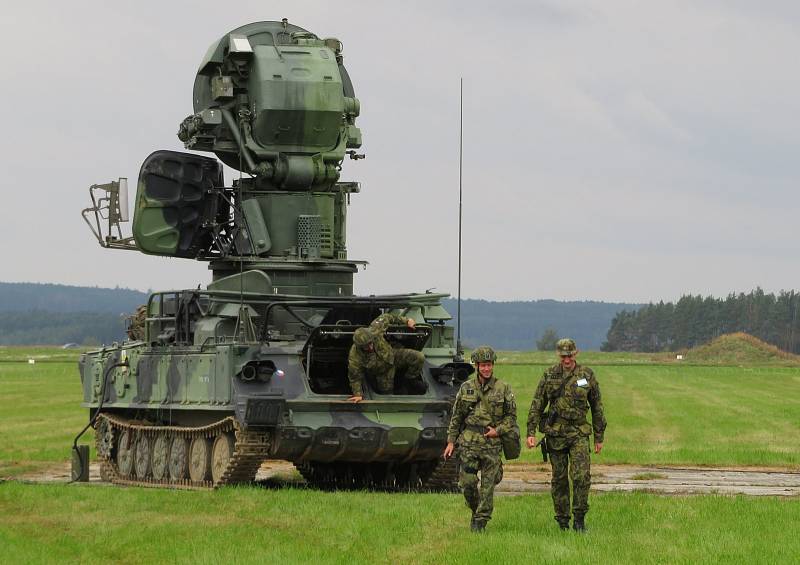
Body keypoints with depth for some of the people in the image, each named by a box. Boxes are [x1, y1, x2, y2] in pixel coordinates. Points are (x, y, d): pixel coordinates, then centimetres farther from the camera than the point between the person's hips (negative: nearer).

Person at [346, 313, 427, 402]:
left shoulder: (375, 331, -32)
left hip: (391, 356, 2)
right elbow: (355, 378, -20)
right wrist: (358, 394, -26)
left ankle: (410, 380, 14)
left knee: (419, 358, -12)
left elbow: (385, 318, -12)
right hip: (381, 373, -2)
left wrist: (406, 320, -5)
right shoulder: (355, 357, -35)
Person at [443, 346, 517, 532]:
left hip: (492, 442, -1)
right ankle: (476, 511, 22)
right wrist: (451, 441, 6)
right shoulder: (466, 388, 5)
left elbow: (511, 416, 7)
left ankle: (481, 521, 6)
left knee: (488, 485, -2)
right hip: (469, 442, 1)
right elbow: (456, 417, 9)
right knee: (467, 482, -4)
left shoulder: (503, 389, 2)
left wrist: (498, 430, -9)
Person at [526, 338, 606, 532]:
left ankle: (579, 519, -4)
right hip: (555, 434, 1)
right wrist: (531, 432, -2)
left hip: (579, 434, -1)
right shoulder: (549, 376, 2)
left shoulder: (587, 375, 2)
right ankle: (562, 520, 15)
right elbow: (537, 405, 5)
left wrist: (599, 436, 9)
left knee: (582, 476, -14)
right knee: (559, 479, 6)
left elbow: (597, 407, 9)